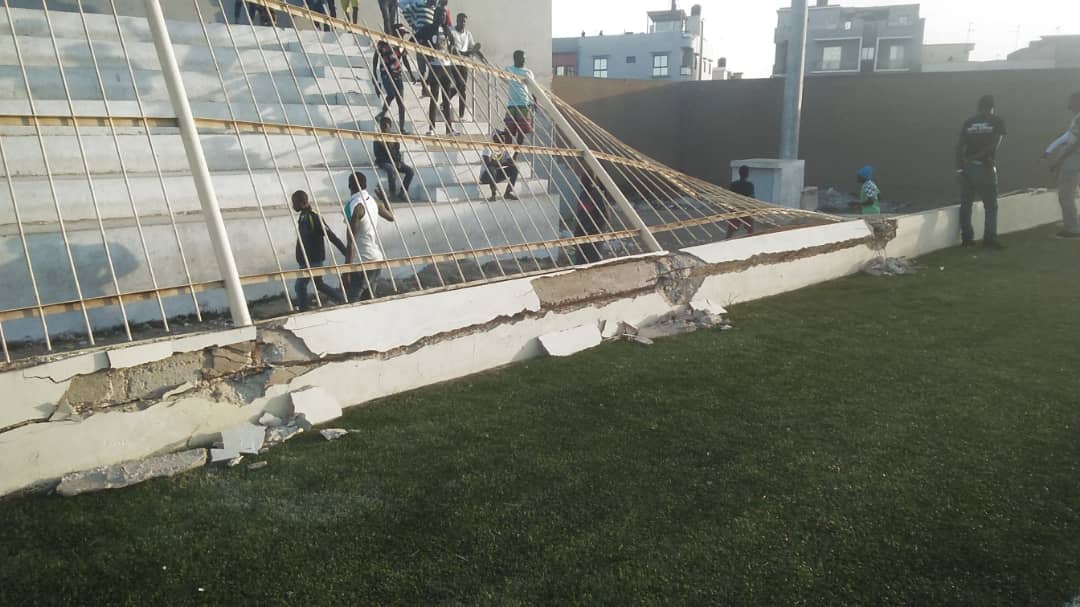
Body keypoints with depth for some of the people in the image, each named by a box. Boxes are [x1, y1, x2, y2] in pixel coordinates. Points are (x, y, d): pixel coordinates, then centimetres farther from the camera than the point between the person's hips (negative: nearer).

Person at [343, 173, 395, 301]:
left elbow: (351, 240, -18)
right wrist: (384, 200, 44)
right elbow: (391, 217, 27)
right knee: (369, 299, 16)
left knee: (352, 301, -5)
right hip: (377, 259, 8)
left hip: (362, 262, -8)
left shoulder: (354, 205, -14)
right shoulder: (374, 202, 6)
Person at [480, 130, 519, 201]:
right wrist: (503, 163, -37)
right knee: (492, 169, -37)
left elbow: (511, 163, -9)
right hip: (485, 176, -6)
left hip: (497, 175, 6)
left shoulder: (505, 150, -2)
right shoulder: (489, 148, -19)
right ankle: (494, 194, -25)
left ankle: (508, 192, -6)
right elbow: (487, 163, -34)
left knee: (515, 168, -8)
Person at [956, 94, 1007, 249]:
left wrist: (960, 166, 3)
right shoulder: (997, 122, 3)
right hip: (985, 167, -3)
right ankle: (990, 239, -1)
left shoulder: (969, 122, 10)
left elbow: (960, 145, 2)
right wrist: (977, 156, -3)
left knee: (966, 204, 10)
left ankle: (967, 238, 11)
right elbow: (994, 145, -9)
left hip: (967, 167, 3)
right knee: (991, 205, 3)